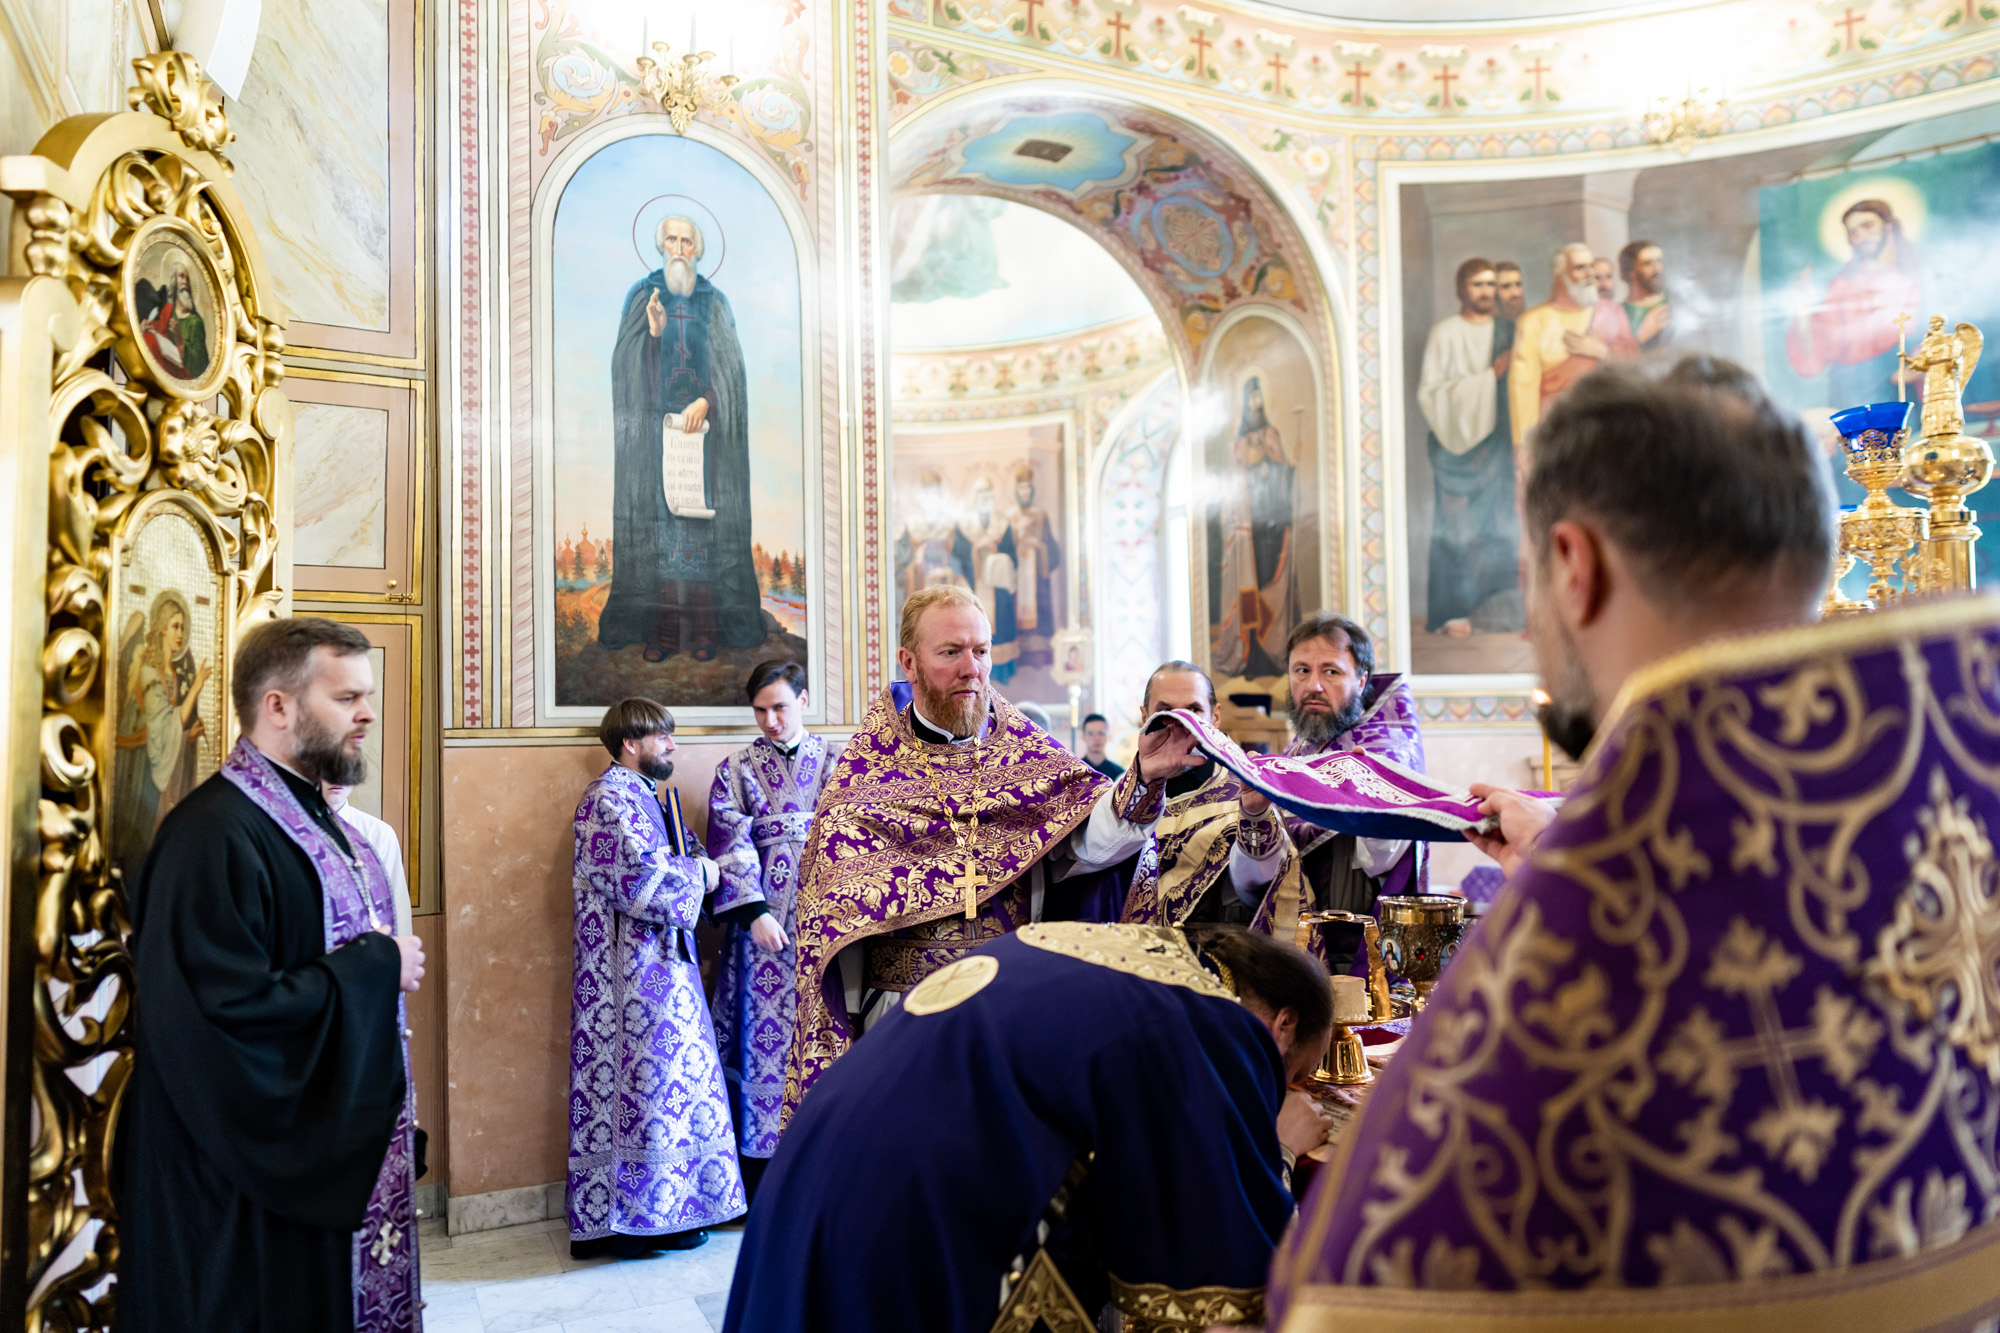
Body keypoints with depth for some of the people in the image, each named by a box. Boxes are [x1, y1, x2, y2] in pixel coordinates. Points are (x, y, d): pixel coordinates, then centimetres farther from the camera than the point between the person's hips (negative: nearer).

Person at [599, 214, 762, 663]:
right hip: (653, 424, 0)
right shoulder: (641, 296, 8)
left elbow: (730, 367, 5)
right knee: (657, 517, -5)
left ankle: (704, 628, -1)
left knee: (702, 518, -5)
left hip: (704, 426, 0)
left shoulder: (714, 303, 10)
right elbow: (627, 364, 0)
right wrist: (653, 332, -18)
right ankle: (660, 629, -3)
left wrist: (704, 402, -11)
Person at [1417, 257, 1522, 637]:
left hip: (1498, 439, 5)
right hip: (1458, 439, -5)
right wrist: (1487, 378, -13)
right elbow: (1429, 392, -10)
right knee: (1459, 524, -5)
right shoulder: (1444, 333, -3)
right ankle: (1454, 612, 0)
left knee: (1501, 520, 2)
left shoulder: (1507, 330, 12)